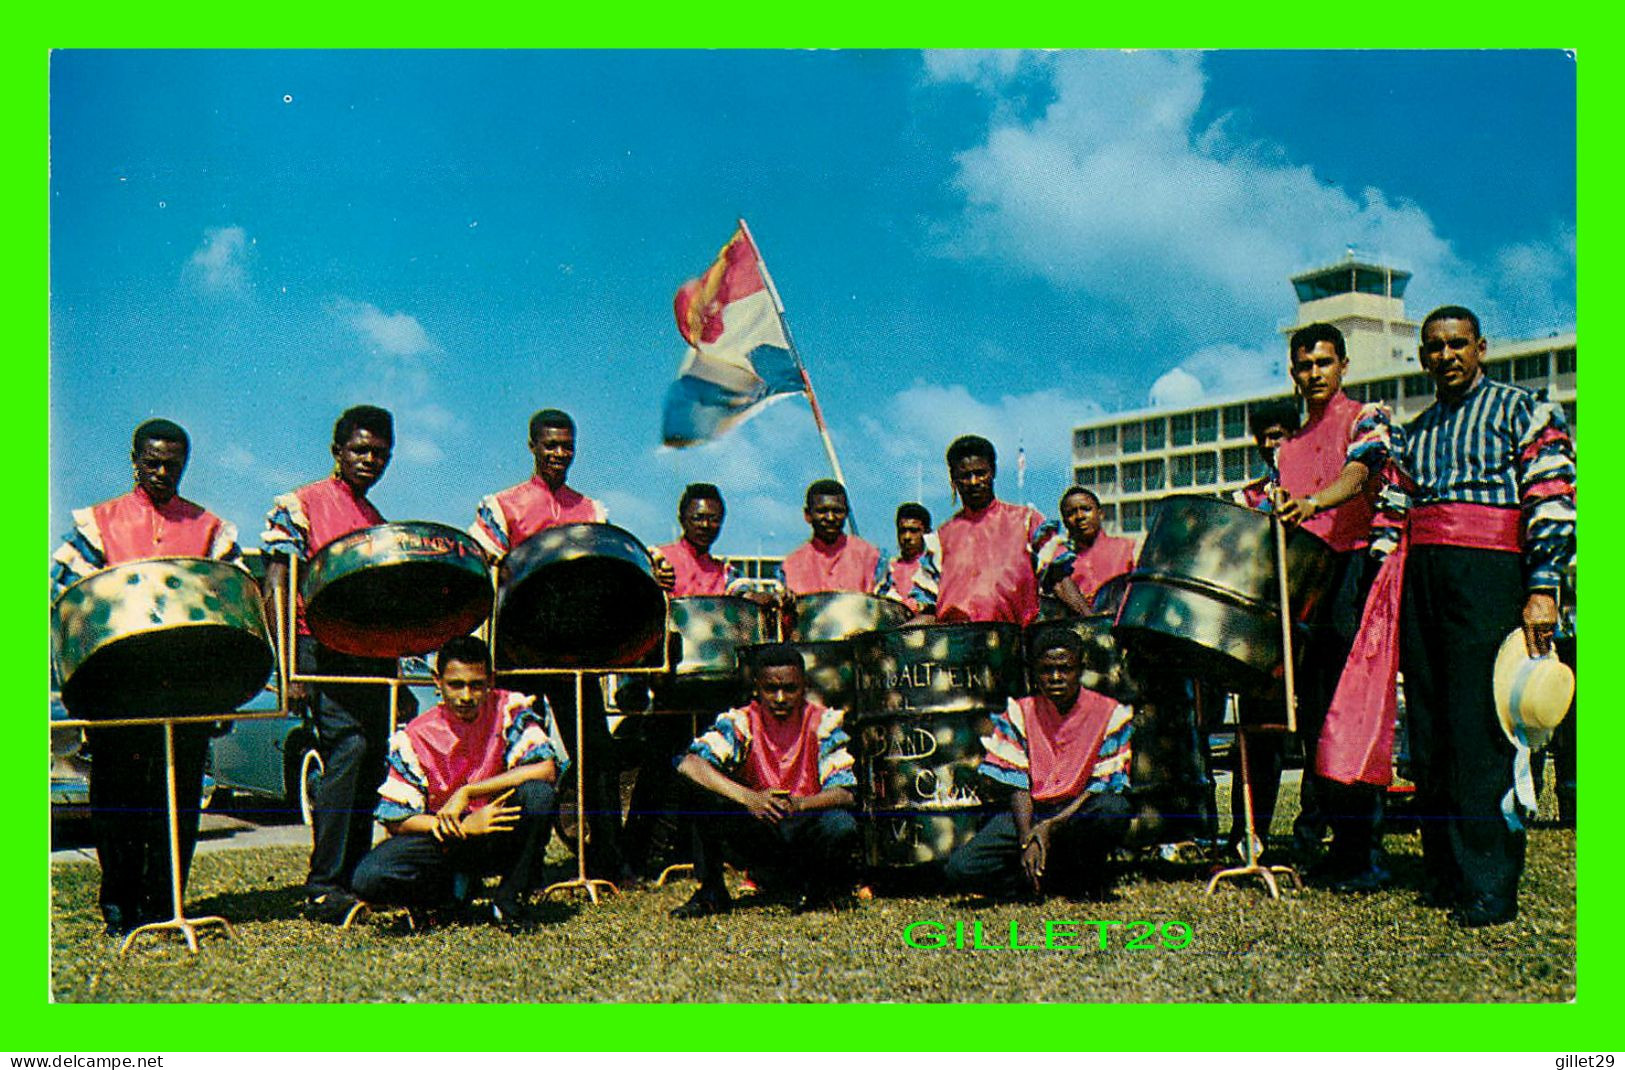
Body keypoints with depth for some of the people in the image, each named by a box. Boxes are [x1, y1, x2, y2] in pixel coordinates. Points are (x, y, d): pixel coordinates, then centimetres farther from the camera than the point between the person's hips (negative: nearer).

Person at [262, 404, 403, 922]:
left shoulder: (379, 521, 21)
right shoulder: (299, 506, 2)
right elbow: (276, 589, -5)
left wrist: (395, 670, 15)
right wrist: (289, 668, -13)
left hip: (374, 655, 7)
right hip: (323, 647, -7)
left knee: (371, 762, 5)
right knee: (347, 746, -19)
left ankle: (355, 877, 14)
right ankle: (322, 888, -14)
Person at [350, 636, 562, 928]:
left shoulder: (510, 710, -10)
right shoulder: (415, 736, -8)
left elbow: (547, 769, -24)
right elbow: (395, 820, -9)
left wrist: (466, 793, -24)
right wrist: (463, 827, -23)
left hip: (498, 840, -1)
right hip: (443, 842, 1)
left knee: (537, 792, -31)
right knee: (369, 879, -25)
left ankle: (511, 900, -11)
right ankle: (459, 886, 5)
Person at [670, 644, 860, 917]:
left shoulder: (823, 722, -5)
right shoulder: (740, 723, -6)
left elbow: (845, 793, -13)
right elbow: (688, 764, -22)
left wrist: (799, 804, -34)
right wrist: (749, 798, -36)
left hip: (806, 829, 0)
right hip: (756, 830, 1)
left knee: (842, 826, -34)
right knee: (700, 786, -22)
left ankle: (816, 888, 0)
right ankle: (710, 892, -10)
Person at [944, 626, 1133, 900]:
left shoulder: (1110, 713, -4)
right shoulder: (1020, 714, 3)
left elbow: (1102, 786, -8)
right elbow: (1018, 787, -2)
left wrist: (1049, 827, -19)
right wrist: (1028, 841, -18)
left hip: (1079, 815, -1)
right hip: (1029, 816, 2)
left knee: (1116, 810, -37)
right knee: (960, 870, -21)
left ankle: (1090, 874, -4)